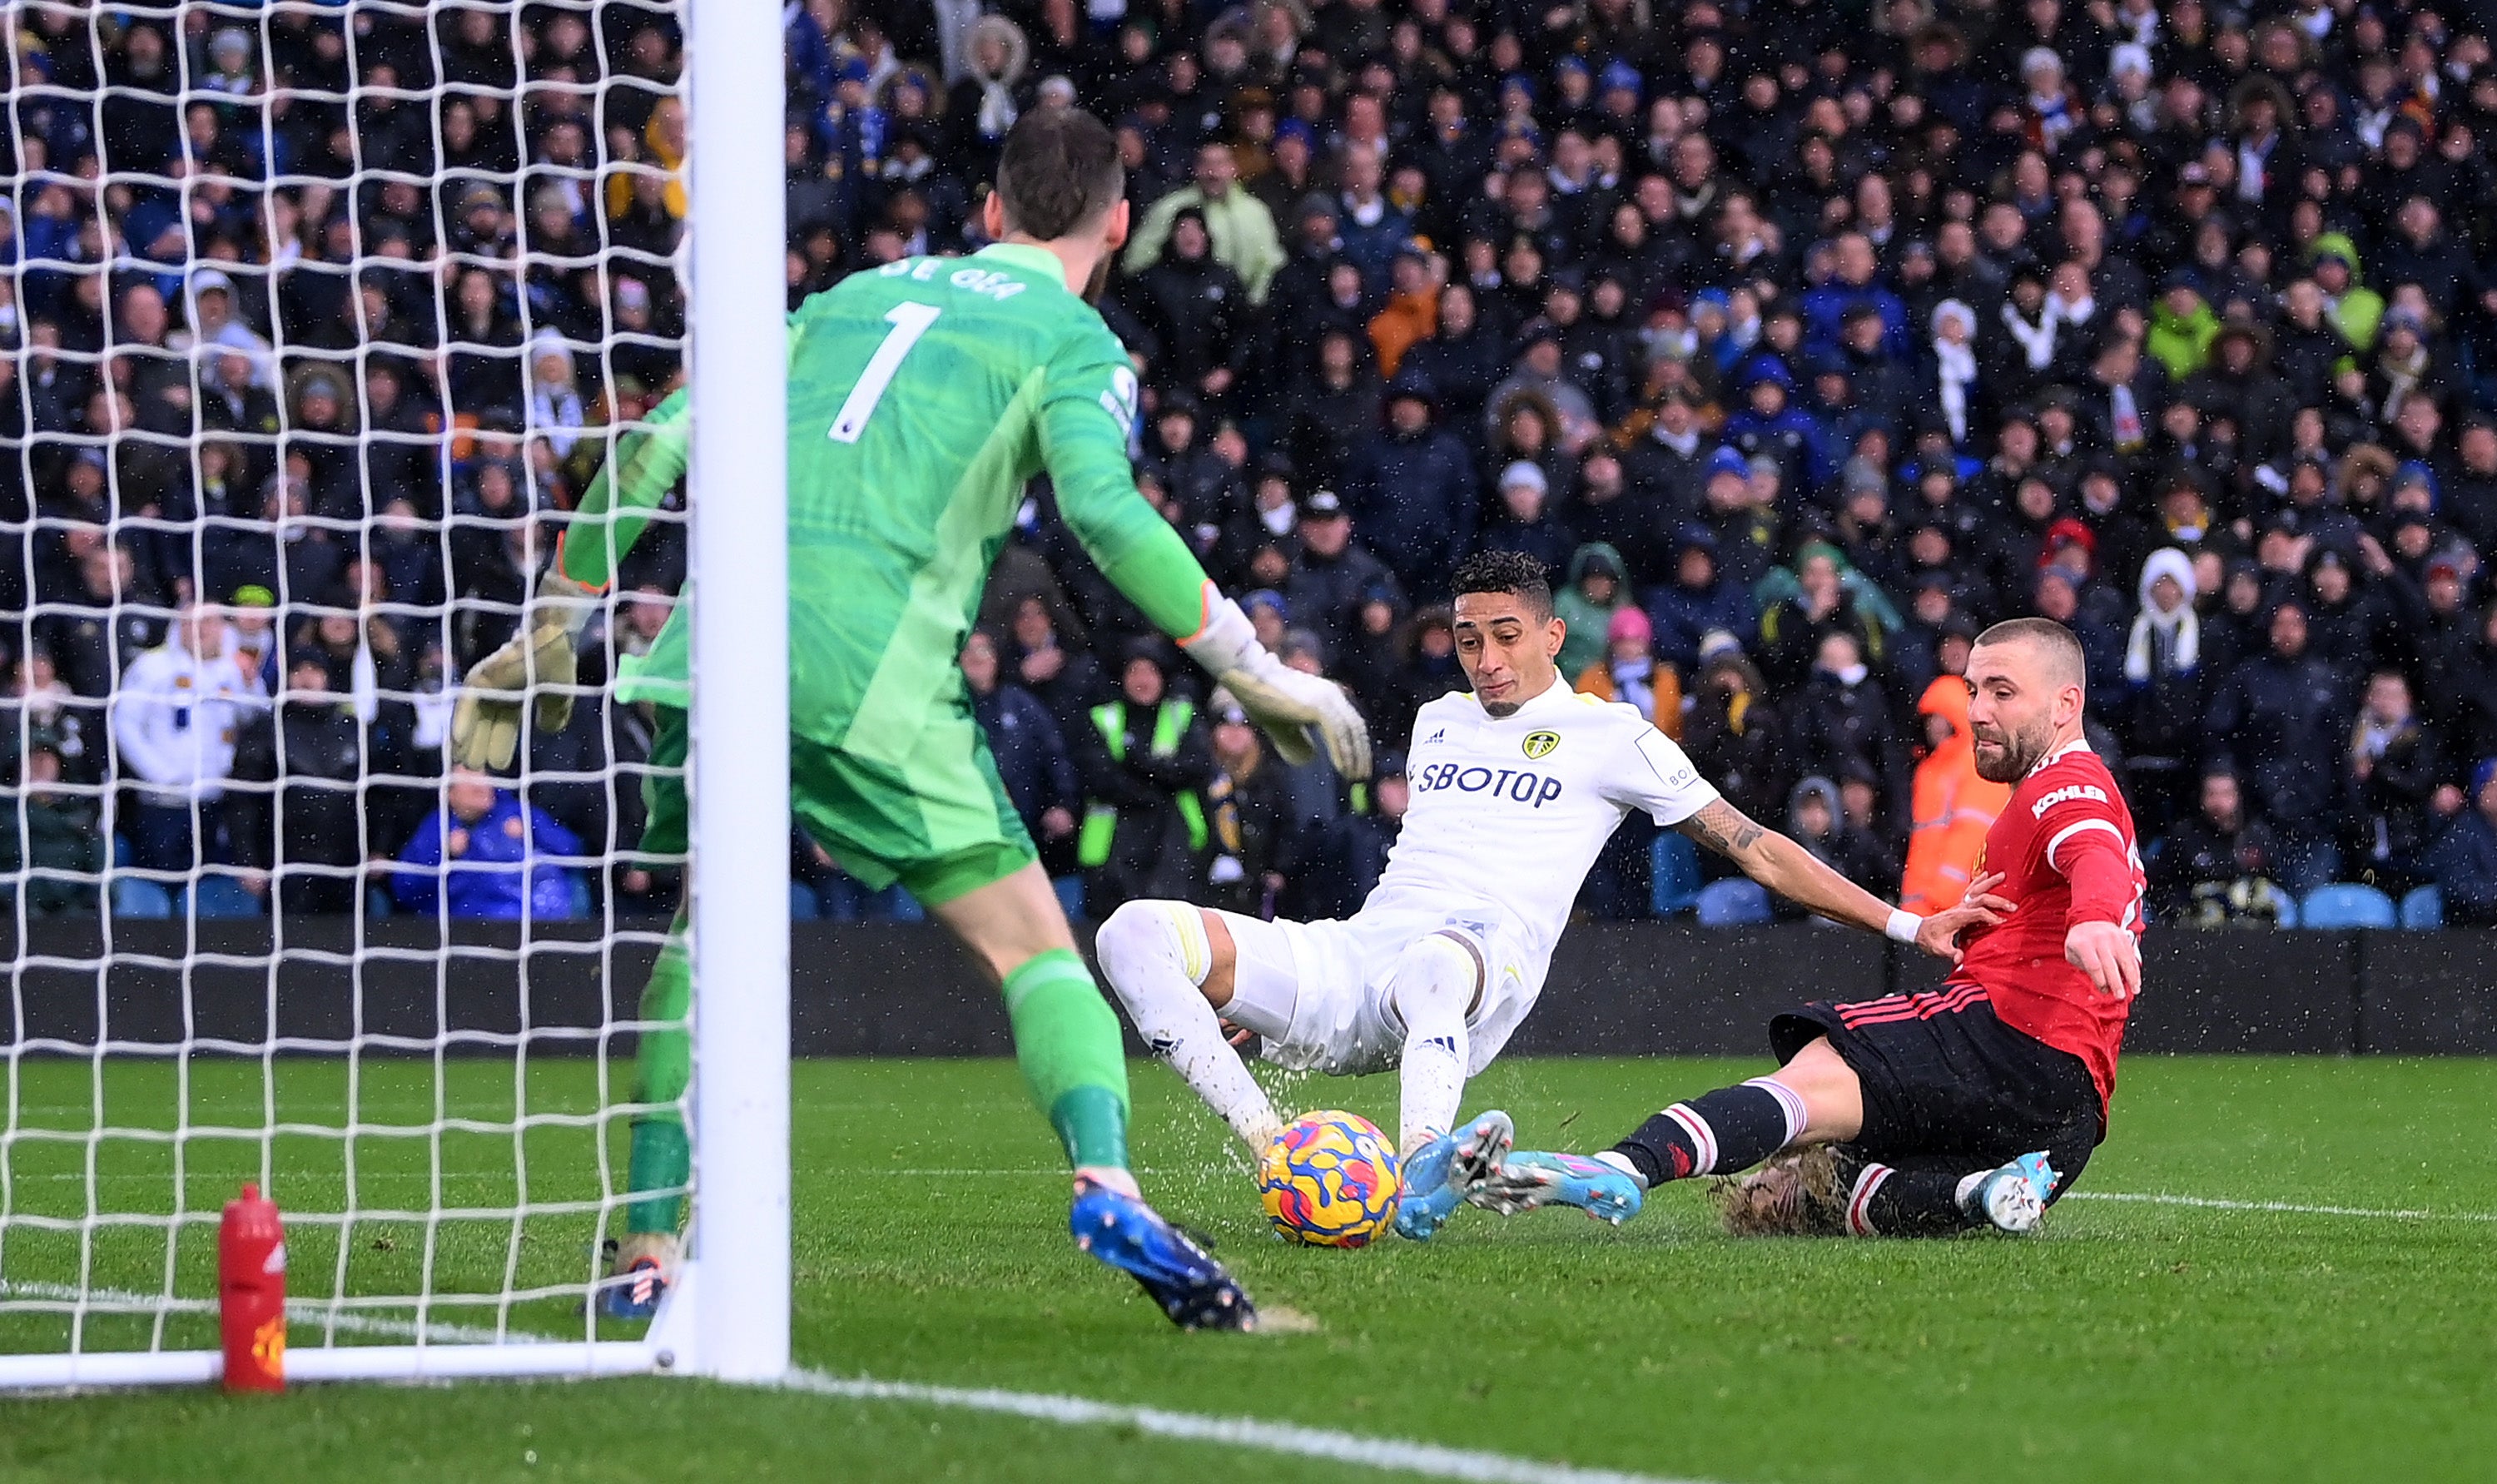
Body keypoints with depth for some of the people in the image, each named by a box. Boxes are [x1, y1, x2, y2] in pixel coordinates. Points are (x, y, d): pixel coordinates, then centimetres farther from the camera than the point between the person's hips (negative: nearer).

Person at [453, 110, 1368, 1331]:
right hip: (872, 673, -5)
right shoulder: (1075, 342, 10)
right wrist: (1254, 674, -6)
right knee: (1028, 944, 0)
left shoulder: (852, 298, 26)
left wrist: (551, 633, 28)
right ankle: (1105, 1185, -23)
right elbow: (1105, 512, -10)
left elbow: (653, 449, 22)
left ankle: (643, 1254, 17)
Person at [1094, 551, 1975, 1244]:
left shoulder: (1611, 737, 10)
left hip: (1483, 957, -6)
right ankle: (1265, 1145, -29)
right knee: (1137, 933, -18)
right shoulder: (1439, 722, 28)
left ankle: (1419, 1177, -66)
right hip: (1349, 957, 6)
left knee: (1432, 967, -47)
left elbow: (1752, 848, 11)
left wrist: (1903, 924, 5)